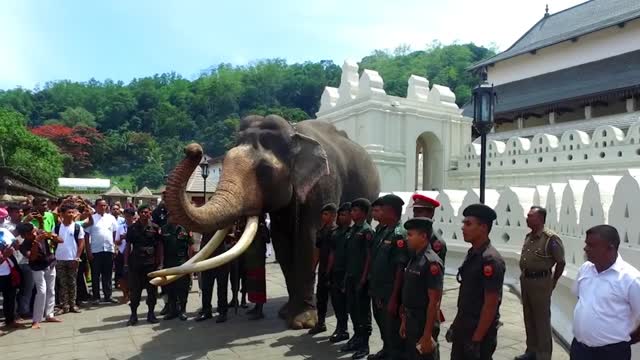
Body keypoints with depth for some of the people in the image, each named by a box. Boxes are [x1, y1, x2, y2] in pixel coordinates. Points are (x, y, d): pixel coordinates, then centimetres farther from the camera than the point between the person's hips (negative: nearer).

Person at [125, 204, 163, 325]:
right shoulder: (132, 228, 4)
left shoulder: (155, 228, 2)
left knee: (152, 289, 5)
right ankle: (133, 314, 15)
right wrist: (126, 263, 2)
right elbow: (128, 246, 7)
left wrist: (160, 263, 0)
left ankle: (151, 313, 18)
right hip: (135, 264, 0)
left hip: (151, 263, 0)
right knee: (134, 290, 5)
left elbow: (159, 247, 4)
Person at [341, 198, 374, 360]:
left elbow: (369, 256, -14)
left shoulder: (367, 231, -11)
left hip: (361, 278, -8)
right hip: (350, 277, 8)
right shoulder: (352, 230, 12)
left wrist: (364, 278, -17)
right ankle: (356, 338, 29)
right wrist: (346, 275, 14)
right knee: (353, 309, 15)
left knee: (363, 311, 2)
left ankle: (364, 344, 11)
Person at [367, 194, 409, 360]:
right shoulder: (382, 232, 8)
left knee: (393, 329, 5)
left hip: (390, 294, -9)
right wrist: (373, 287, 15)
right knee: (383, 325, 24)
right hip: (378, 291, 9)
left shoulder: (400, 235, -18)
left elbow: (401, 269, -21)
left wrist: (394, 298, -22)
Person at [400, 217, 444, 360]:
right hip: (411, 322, 8)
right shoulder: (414, 259, 6)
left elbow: (434, 302, -21)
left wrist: (427, 335, -20)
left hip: (424, 323, -8)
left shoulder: (432, 262, -20)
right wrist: (404, 321, 15)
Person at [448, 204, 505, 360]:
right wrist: (456, 324, 14)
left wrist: (477, 339, -18)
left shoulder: (491, 260, -21)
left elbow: (490, 306, -21)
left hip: (480, 330, -8)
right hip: (463, 326, 8)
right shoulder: (471, 253, 4)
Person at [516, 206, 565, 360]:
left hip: (541, 282, -8)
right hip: (525, 280, 8)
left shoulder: (551, 238, -17)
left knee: (542, 320, 3)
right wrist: (524, 275, 14)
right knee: (529, 318, 17)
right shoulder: (528, 236, 7)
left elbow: (561, 262, -9)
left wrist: (552, 282, -1)